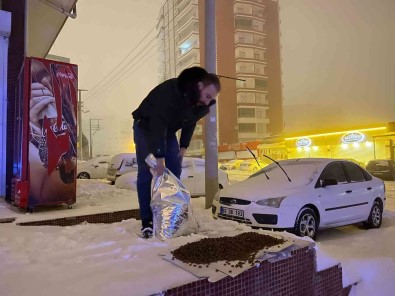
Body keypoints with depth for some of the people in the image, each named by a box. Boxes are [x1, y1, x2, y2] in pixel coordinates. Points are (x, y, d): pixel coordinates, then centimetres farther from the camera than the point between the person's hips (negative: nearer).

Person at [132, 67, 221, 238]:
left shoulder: (202, 104, -15)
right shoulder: (172, 92, -37)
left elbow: (191, 123, 2)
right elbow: (158, 123, -38)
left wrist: (184, 146, -6)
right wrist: (159, 157, -38)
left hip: (168, 130, 6)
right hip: (147, 126, -6)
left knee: (175, 171, -1)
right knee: (145, 173, -11)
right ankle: (146, 222, -7)